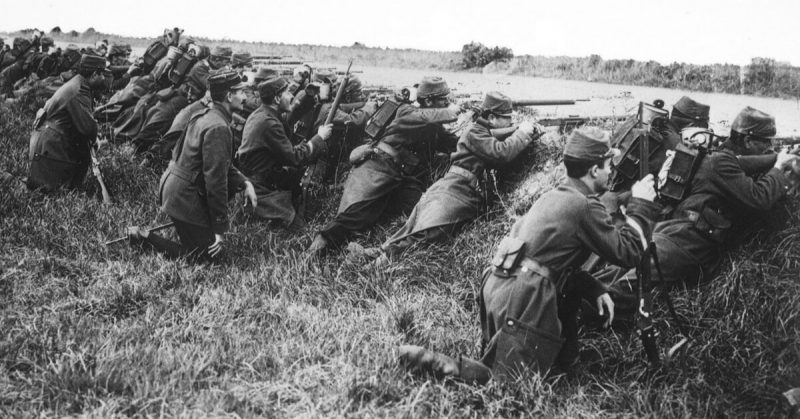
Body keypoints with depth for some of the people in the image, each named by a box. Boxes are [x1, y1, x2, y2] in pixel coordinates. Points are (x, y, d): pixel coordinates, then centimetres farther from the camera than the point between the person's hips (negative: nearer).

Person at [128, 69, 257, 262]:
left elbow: (221, 164, 18)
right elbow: (215, 178, -24)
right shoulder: (217, 127, -23)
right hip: (184, 196, -10)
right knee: (209, 255, 0)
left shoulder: (204, 116, 7)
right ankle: (142, 237, -1)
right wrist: (220, 227, -19)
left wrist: (244, 182, 5)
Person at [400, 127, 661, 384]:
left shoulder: (554, 197, 19)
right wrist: (642, 205, 5)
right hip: (522, 297, -10)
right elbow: (628, 253, -5)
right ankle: (433, 362, -14)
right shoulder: (584, 206, -9)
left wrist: (595, 290, 14)